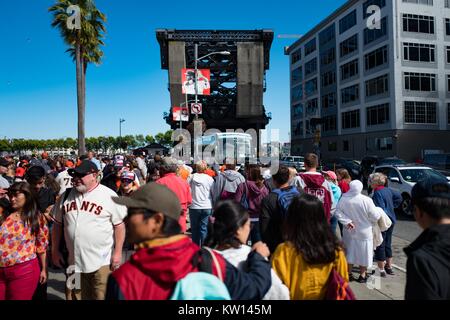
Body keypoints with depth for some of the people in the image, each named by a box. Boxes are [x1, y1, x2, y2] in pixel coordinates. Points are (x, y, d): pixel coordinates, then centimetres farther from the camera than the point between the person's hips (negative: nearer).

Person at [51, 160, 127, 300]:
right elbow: (57, 224, 12)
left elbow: (119, 225, -8)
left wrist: (117, 252, -10)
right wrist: (55, 251, 11)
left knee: (102, 296, 6)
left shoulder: (109, 195, -11)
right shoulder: (67, 195, 3)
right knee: (75, 296, 19)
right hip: (73, 261, 5)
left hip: (102, 261, -4)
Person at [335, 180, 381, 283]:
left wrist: (347, 221, -10)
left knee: (350, 252, 17)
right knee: (363, 253, 14)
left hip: (349, 232, 3)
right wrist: (379, 214, 5)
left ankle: (349, 274, 28)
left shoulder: (343, 199, -14)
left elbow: (338, 213, -12)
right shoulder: (366, 200, -24)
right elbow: (375, 216, -15)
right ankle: (362, 275, 26)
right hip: (364, 232, -3)